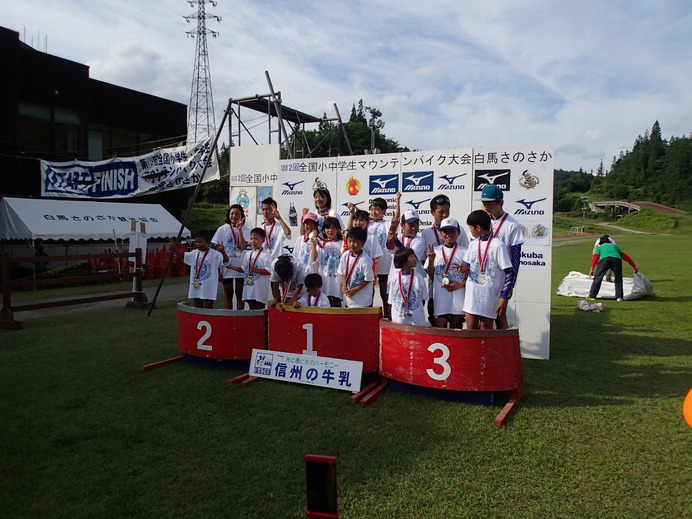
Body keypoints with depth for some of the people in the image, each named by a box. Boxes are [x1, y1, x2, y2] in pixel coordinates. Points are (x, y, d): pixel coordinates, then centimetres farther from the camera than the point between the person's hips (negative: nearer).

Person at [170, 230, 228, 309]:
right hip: (196, 286, 6)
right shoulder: (194, 253, 7)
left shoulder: (214, 254, -13)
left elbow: (226, 261, -24)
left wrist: (223, 251, -42)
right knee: (198, 306, 15)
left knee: (208, 307, 2)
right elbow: (183, 255, 24)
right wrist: (174, 248, 11)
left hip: (209, 287, -6)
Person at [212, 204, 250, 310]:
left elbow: (243, 246, -16)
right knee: (228, 295, 10)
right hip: (227, 266, 0)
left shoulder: (245, 230, 0)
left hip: (241, 267, 0)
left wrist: (239, 229, -17)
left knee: (240, 295, 9)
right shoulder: (222, 229, 1)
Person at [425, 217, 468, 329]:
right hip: (440, 298, 1)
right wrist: (431, 260, -5)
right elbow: (431, 276, 10)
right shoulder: (435, 251, 8)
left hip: (458, 298, -1)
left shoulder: (465, 252, 2)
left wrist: (460, 285, -12)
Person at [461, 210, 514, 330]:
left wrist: (504, 297, -15)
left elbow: (509, 273, -11)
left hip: (488, 296, -6)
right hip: (471, 294, 6)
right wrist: (464, 268, -5)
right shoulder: (473, 244, 10)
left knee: (486, 331, 4)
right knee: (470, 330, 8)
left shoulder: (497, 246, -10)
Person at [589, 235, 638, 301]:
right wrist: (634, 266, 39)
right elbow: (625, 257, 36)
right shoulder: (614, 246, 38)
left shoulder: (599, 247, 30)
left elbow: (595, 257, 12)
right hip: (617, 259, 2)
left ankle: (592, 296, 2)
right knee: (618, 279, 17)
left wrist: (592, 269, 3)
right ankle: (619, 296, 11)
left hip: (604, 259, -2)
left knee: (598, 278, 4)